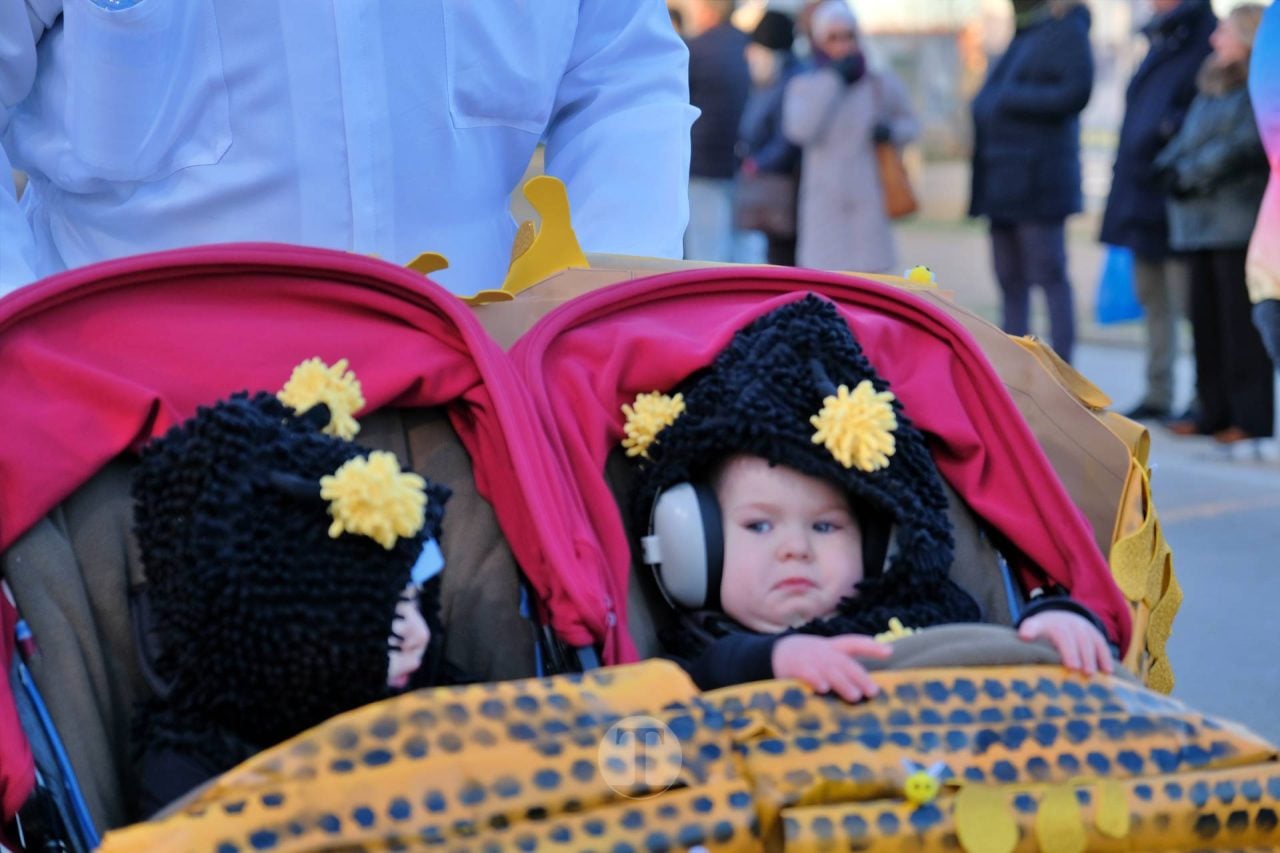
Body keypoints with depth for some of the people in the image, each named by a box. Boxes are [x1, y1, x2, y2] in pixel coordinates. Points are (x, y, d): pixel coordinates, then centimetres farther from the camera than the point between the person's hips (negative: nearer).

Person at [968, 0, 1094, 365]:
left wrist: (1010, 99, -16)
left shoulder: (1066, 30, -8)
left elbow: (1075, 92, -18)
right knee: (1010, 282, 11)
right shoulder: (1024, 33, 19)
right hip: (1005, 180, 9)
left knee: (1050, 276, -6)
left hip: (1036, 180, -9)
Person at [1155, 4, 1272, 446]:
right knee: (1207, 318, 11)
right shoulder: (1212, 89, 19)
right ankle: (1216, 410, 18)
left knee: (1241, 322, -6)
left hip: (1240, 223, -9)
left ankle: (1252, 416, -1)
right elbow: (1184, 141, 20)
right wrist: (1170, 168, 0)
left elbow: (1243, 146, -17)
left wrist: (1189, 175, -13)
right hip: (1201, 224, 9)